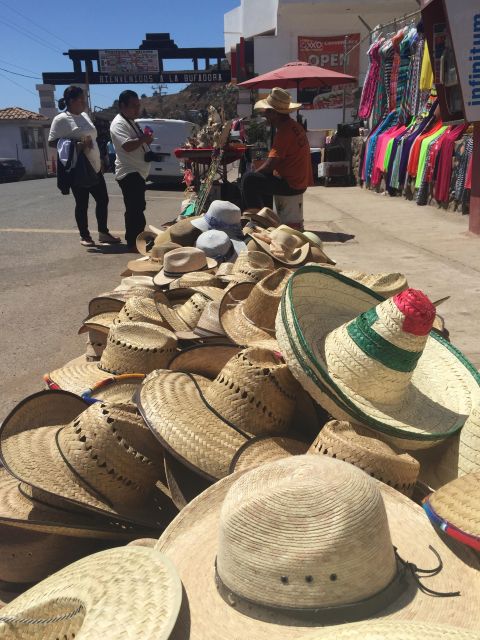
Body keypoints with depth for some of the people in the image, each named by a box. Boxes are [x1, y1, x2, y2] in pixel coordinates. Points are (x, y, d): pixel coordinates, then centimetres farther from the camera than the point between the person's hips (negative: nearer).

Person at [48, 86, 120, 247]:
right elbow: (52, 142, -14)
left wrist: (99, 161, 20)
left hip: (95, 167, 8)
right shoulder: (61, 119, -10)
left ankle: (103, 232, 21)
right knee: (82, 204, 2)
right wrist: (76, 145, -24)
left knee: (103, 199, 9)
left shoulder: (84, 115, 13)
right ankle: (84, 236, 14)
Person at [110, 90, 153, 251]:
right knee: (135, 209, -14)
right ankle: (133, 243, -12)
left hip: (138, 172, 10)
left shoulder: (132, 122, 19)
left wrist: (146, 140, 7)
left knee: (138, 208, 15)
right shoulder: (118, 124, -12)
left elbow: (139, 145, 28)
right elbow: (127, 146, -27)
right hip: (129, 173, -10)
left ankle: (136, 239, 25)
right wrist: (144, 138, -16)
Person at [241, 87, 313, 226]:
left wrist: (254, 173, -4)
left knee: (248, 180, -14)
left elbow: (270, 164, -22)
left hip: (291, 184, -10)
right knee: (263, 178, 29)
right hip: (301, 181, 10)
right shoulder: (295, 126, 11)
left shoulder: (284, 131, -19)